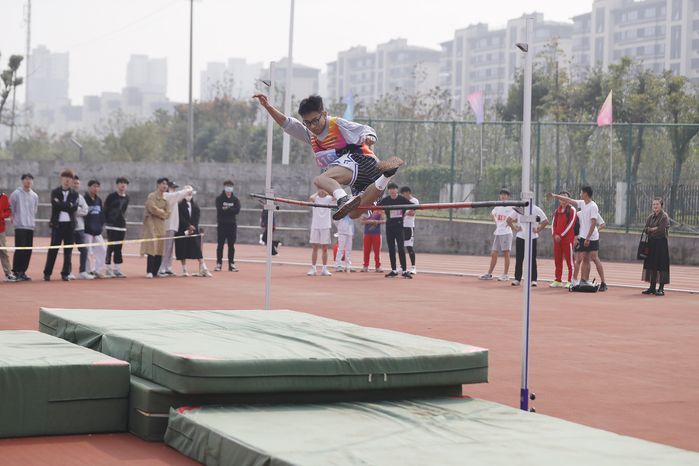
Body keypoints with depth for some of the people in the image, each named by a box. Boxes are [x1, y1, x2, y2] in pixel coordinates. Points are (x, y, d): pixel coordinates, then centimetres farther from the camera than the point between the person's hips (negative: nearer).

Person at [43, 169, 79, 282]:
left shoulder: (74, 193, 10)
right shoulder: (55, 192, 6)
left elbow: (74, 207, -5)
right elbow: (55, 205, -12)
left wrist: (61, 205, -8)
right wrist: (68, 205, -9)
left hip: (70, 224, 2)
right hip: (57, 223, -2)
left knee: (68, 250, 2)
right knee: (53, 249, -2)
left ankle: (65, 274, 9)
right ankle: (47, 273, 3)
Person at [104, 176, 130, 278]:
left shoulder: (126, 197, 12)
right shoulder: (112, 196, -5)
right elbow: (105, 210, -2)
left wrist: (123, 219, 11)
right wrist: (108, 221, -3)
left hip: (122, 226, 6)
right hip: (112, 226, -6)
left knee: (119, 248, 7)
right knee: (110, 247, -5)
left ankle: (117, 269, 10)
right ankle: (108, 269, -1)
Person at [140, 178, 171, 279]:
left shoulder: (166, 199, 17)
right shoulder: (152, 196, -2)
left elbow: (167, 215, 9)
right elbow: (153, 209, -15)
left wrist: (159, 213, -4)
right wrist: (163, 212, 0)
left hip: (161, 225, 6)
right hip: (151, 224, -6)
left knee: (160, 249, 4)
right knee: (152, 248, -13)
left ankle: (156, 271, 10)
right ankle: (149, 271, -14)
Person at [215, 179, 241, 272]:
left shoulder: (235, 199, 11)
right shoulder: (219, 198, 4)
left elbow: (237, 211, -5)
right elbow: (219, 210, -11)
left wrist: (226, 209, -10)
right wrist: (230, 210, -9)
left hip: (232, 225, 2)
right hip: (222, 224, -2)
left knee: (232, 245, 2)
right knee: (220, 244, -1)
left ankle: (231, 264, 5)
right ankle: (219, 264, 2)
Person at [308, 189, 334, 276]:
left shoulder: (328, 198, 5)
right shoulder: (316, 198, 3)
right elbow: (312, 198, -21)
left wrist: (326, 193, -2)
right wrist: (318, 193, -4)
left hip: (325, 226, 1)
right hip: (315, 226, -1)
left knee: (324, 248, 3)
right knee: (315, 248, 2)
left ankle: (324, 269, 7)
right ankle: (313, 268, 5)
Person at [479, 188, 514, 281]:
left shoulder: (511, 207, -5)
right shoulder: (498, 207, 13)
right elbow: (492, 214, 32)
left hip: (506, 233, -6)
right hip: (497, 232, 6)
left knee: (506, 253, -3)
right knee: (494, 254, 8)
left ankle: (505, 275, 0)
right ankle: (489, 274, 14)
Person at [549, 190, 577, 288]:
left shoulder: (572, 210, -3)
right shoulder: (557, 211, 16)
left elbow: (571, 224, -10)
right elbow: (553, 224, 15)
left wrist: (561, 235, -13)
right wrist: (555, 235, -4)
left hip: (568, 239, -6)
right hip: (557, 239, 6)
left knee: (570, 261, -3)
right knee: (557, 261, 7)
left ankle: (570, 281, -1)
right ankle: (558, 281, 12)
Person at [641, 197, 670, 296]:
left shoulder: (664, 216, -8)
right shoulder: (651, 217, 14)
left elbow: (661, 230, -17)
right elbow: (645, 229, 6)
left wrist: (650, 230, -2)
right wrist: (653, 229, -12)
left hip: (661, 243, -7)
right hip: (651, 243, 7)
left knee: (661, 265, -7)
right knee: (651, 265, 7)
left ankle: (661, 288, -4)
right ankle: (652, 287, 14)